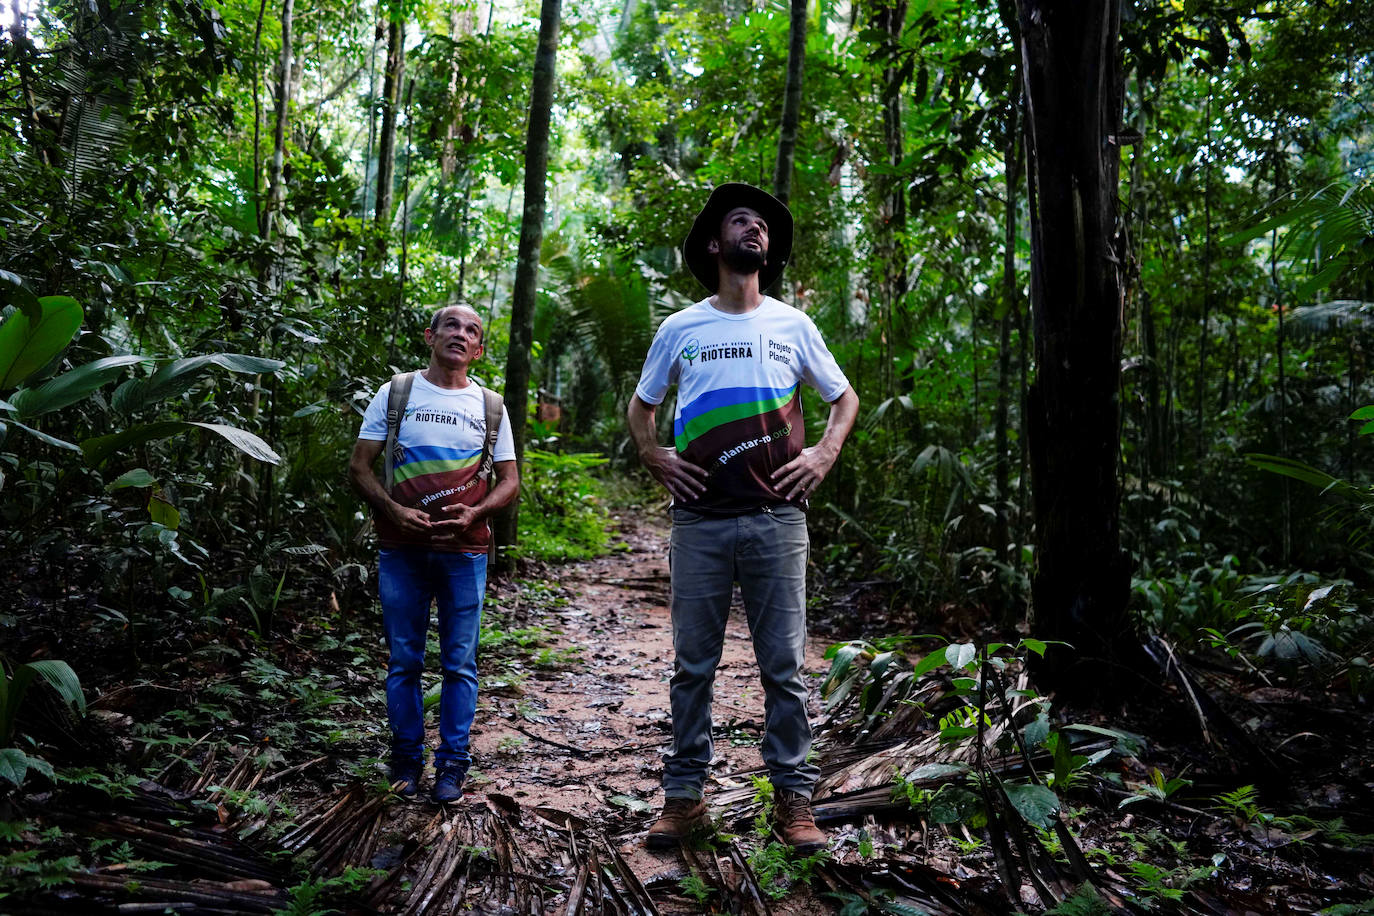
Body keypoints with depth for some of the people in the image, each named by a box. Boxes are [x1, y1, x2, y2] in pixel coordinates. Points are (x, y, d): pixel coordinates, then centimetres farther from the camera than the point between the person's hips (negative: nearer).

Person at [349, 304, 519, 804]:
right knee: (403, 660, 6)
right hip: (402, 548, 0)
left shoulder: (489, 406, 9)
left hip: (464, 551, 1)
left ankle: (452, 764, 14)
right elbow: (359, 467, 4)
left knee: (459, 663, 3)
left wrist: (474, 514, -10)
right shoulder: (395, 393, 6)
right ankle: (407, 759, 20)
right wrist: (394, 511, -13)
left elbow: (509, 481, 10)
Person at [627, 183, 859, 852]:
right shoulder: (679, 330, 8)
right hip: (699, 522, 0)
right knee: (692, 667, 7)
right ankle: (683, 796, 19)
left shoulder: (793, 326, 9)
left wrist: (823, 455, 5)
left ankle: (793, 798, 16)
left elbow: (844, 398, 20)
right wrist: (654, 458, 4)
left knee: (784, 667, 4)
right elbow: (641, 406, 20)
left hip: (777, 520, 0)